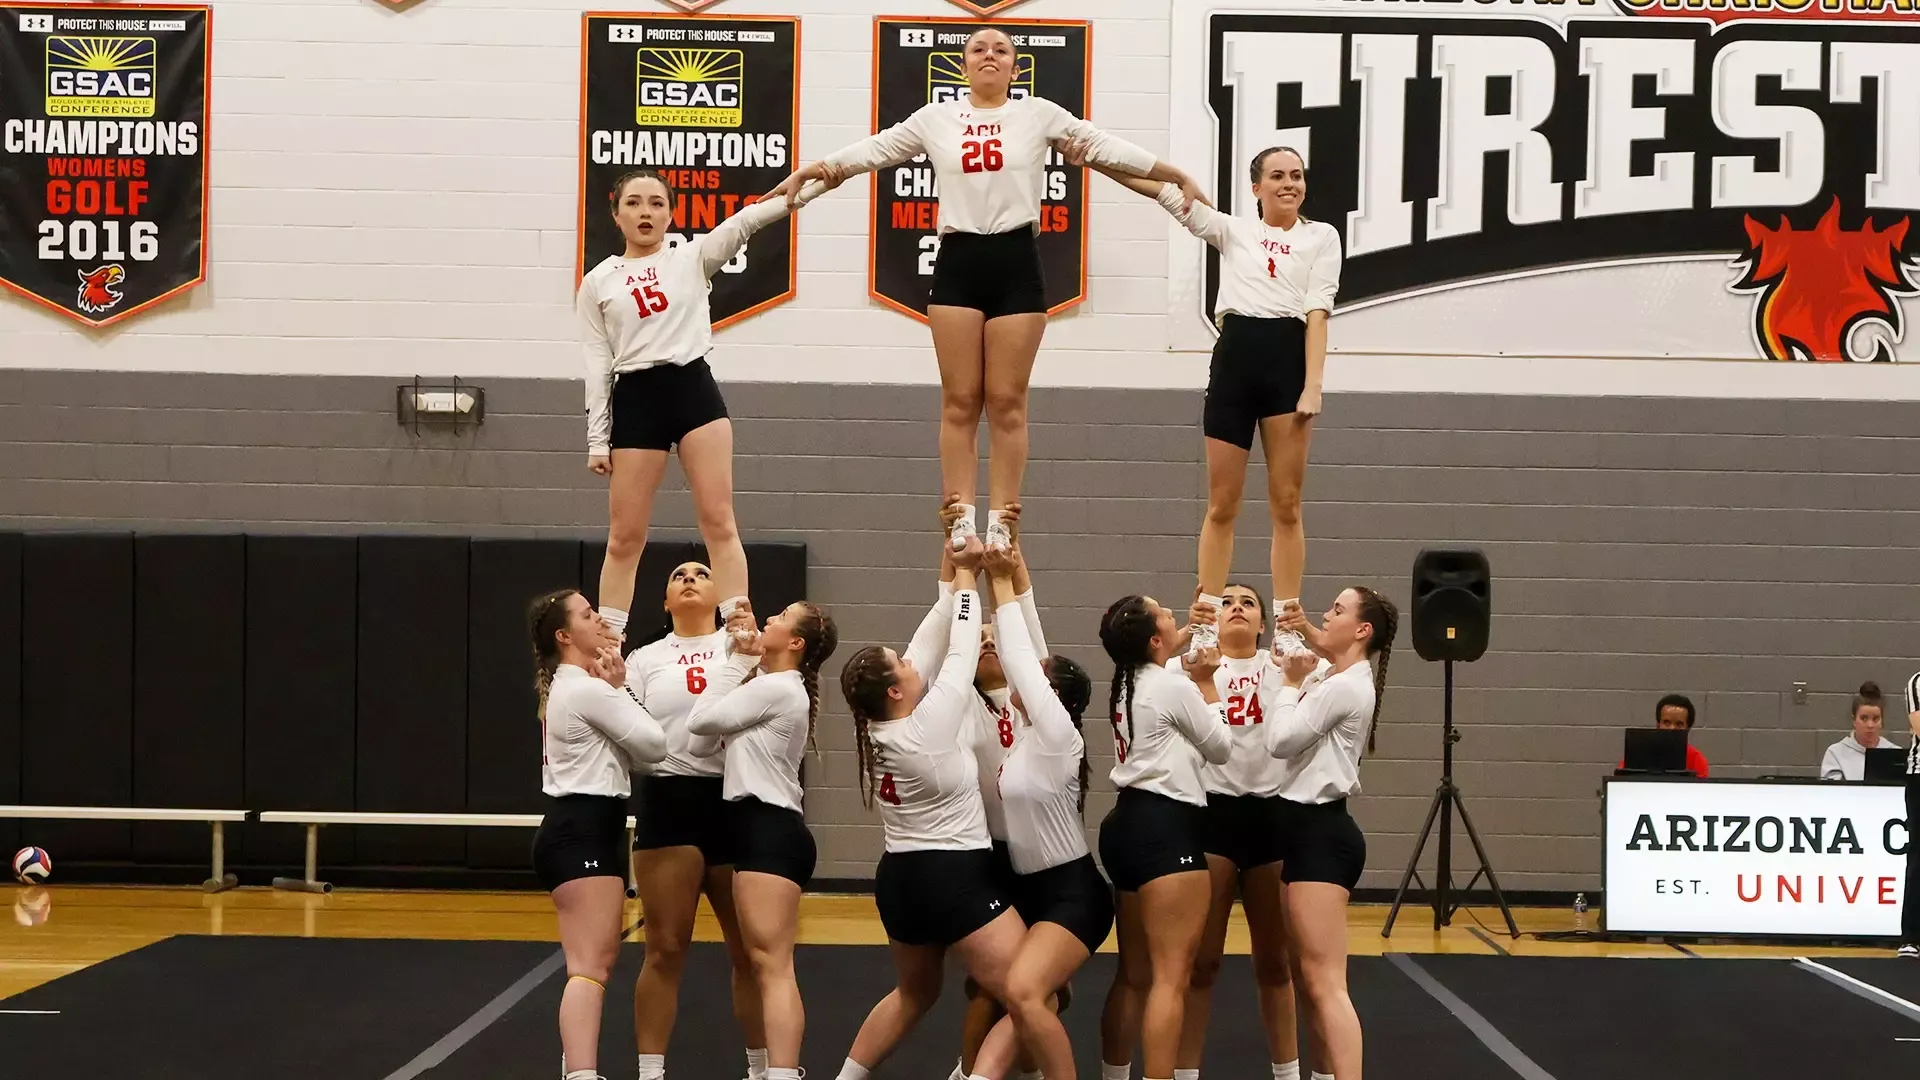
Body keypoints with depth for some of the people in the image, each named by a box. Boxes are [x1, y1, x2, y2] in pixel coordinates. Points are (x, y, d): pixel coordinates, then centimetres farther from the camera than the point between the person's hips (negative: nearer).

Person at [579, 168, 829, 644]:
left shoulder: (693, 259, 9)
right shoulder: (597, 283, 9)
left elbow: (746, 220, -5)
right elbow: (597, 364, 6)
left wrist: (808, 187, -18)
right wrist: (597, 439, 1)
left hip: (694, 389, 0)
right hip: (635, 400, 0)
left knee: (719, 521, -5)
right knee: (625, 537, 3)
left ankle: (741, 628, -5)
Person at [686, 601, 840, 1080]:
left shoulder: (776, 687, -11)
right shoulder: (770, 687, 21)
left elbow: (699, 721, -11)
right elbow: (703, 744, 13)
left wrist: (736, 662, -1)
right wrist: (741, 665, 12)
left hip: (771, 830, -11)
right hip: (763, 829, 11)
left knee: (772, 965, -17)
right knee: (765, 965, 11)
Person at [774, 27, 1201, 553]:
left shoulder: (1039, 115, 8)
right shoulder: (935, 118, 10)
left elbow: (1105, 147, 9)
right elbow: (874, 149, 12)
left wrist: (1177, 177, 10)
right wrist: (810, 171, 7)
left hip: (1015, 263, -1)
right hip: (958, 261, 1)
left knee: (1006, 401, -1)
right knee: (960, 401, 0)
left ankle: (1001, 524, 1)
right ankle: (961, 522, 1)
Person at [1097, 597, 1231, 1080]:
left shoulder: (1128, 683, 13)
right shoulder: (1174, 686, -12)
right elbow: (1221, 747, -1)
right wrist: (1206, 681, 5)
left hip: (1127, 825, 10)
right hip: (1165, 829, -10)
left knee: (1135, 973, 16)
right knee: (1171, 976, -11)